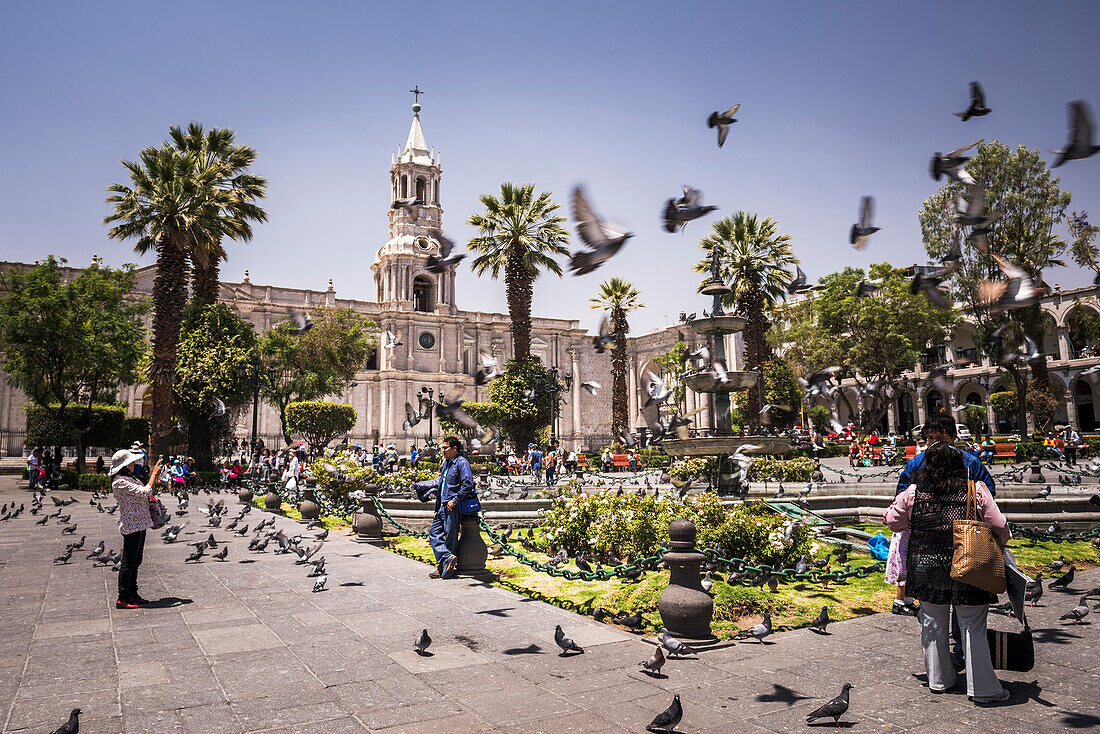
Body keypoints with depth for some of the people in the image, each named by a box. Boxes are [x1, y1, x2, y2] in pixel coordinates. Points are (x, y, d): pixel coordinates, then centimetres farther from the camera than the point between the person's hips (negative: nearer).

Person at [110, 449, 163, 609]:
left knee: (135, 561, 16)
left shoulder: (128, 479, 14)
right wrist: (154, 473, -13)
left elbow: (142, 492, 23)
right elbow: (145, 492, -22)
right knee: (128, 562, -4)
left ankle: (132, 594, 24)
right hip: (131, 525, -10)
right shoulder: (120, 482, -17)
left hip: (139, 524, 10)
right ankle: (122, 599, 3)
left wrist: (154, 475, 14)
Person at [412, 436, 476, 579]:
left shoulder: (462, 463, -10)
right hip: (442, 506, 9)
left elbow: (467, 485, -19)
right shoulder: (446, 463, 18)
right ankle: (447, 558, 2)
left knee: (450, 537, -4)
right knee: (434, 532, 4)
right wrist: (420, 486, 28)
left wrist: (455, 500, -20)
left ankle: (446, 568, 2)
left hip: (453, 507, -9)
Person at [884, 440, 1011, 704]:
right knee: (973, 628, 8)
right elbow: (999, 527, -7)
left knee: (933, 625, 16)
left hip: (926, 569, 2)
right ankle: (983, 688, 12)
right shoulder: (977, 490, -11)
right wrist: (1003, 539, 16)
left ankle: (938, 680, 27)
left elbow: (893, 522, 4)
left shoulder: (913, 493, -7)